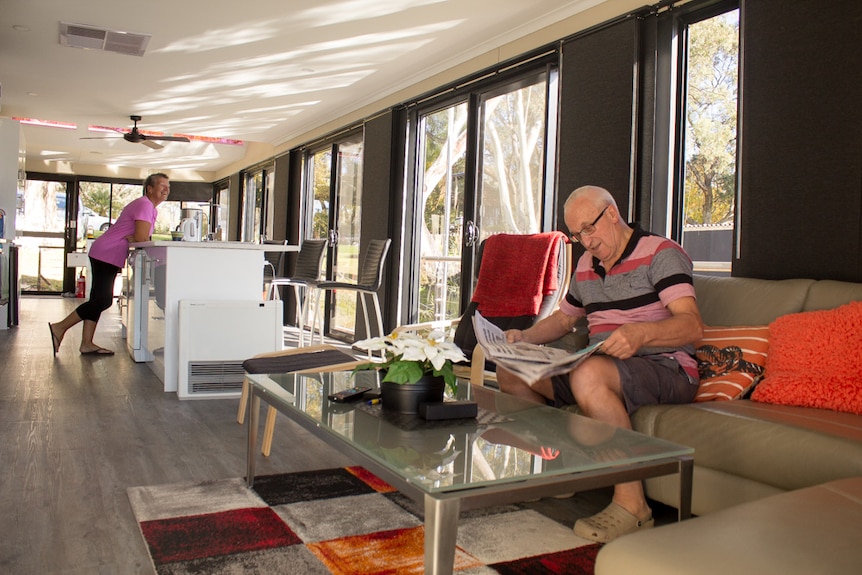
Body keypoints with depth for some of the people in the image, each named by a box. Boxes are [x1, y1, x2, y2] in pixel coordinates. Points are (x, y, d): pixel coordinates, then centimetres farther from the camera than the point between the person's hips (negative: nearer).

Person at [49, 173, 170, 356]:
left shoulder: (151, 208, 17)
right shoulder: (144, 205, -15)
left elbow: (138, 237, 15)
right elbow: (141, 238, -23)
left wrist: (130, 238, -5)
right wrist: (131, 238, -3)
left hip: (110, 257, 11)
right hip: (106, 254, -11)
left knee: (99, 299, 9)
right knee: (102, 300, -11)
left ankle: (87, 344, 11)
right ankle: (59, 328, -1)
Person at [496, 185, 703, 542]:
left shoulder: (661, 253, -6)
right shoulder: (587, 265, 17)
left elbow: (692, 326, -20)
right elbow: (564, 318, 29)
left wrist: (641, 333, -39)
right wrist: (526, 337, 9)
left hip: (665, 369, -7)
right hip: (602, 367, 8)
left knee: (588, 375, -40)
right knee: (509, 372, -2)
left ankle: (632, 506, -30)